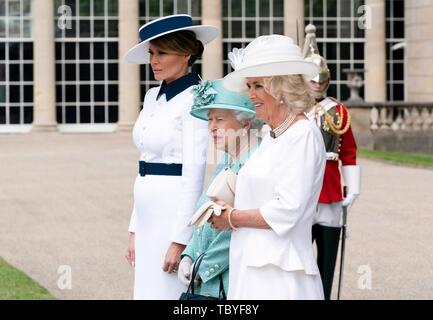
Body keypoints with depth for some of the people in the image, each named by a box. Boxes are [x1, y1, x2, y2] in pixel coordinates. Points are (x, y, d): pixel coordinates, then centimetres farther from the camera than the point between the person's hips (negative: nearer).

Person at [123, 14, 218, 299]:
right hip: (150, 218, 8)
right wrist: (135, 229, 15)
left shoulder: (194, 101, -11)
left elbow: (194, 174, -16)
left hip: (178, 218, -8)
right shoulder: (153, 97, 13)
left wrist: (180, 239, -17)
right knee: (147, 290, 10)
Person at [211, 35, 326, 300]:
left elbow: (286, 211, -18)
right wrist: (225, 207, 5)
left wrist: (233, 218, -7)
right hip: (251, 266, 8)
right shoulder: (272, 137, 16)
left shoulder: (303, 135, -11)